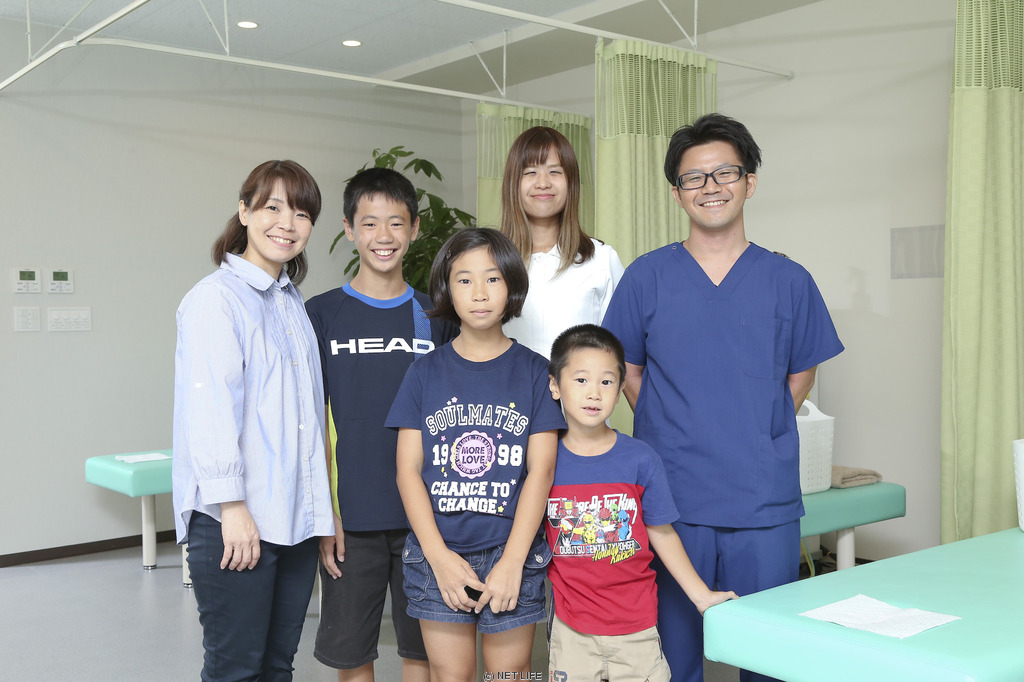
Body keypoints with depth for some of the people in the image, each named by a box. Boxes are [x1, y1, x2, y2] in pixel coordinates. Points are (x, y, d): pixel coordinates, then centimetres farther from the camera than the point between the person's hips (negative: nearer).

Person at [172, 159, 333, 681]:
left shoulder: (294, 302, 17)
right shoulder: (216, 296, -8)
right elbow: (210, 406, -15)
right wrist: (233, 505, -19)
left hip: (296, 516, 7)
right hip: (234, 520, -7)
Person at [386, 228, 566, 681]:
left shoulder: (534, 371, 1)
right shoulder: (424, 373, 4)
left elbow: (541, 470, -4)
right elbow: (408, 470, 1)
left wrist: (512, 561, -10)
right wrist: (439, 556, -9)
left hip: (511, 553, -1)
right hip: (438, 553, 1)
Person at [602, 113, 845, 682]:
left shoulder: (788, 281, 3)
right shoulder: (646, 277, 2)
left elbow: (800, 376, 13)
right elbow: (628, 372, 9)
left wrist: (761, 439, 6)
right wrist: (676, 436, 3)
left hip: (765, 504, 1)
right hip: (671, 501, 0)